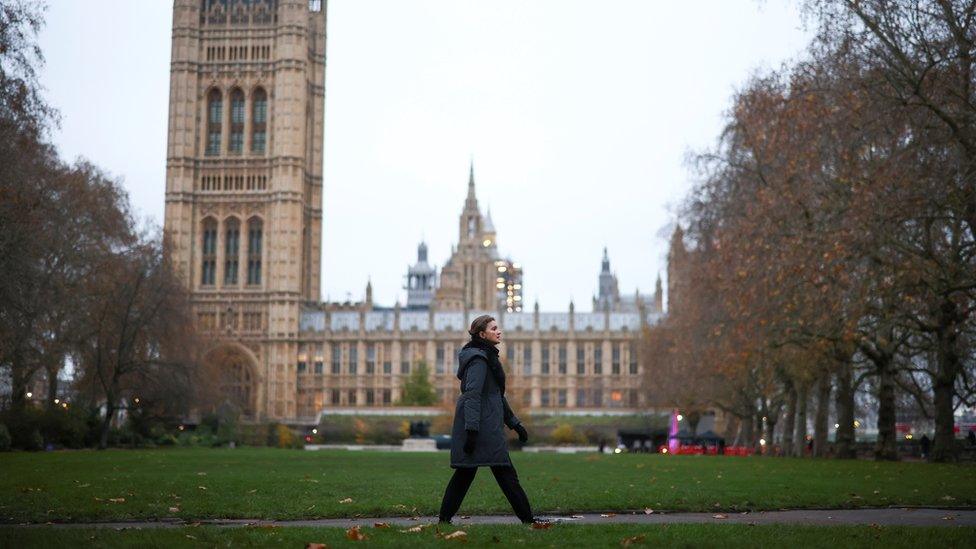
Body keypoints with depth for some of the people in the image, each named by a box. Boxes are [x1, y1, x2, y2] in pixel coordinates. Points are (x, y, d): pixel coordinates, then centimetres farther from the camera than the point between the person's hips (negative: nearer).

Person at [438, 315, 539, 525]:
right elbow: (472, 395, -20)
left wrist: (515, 424, 25)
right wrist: (472, 430, -25)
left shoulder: (487, 356, 20)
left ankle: (445, 517, 10)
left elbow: (497, 395, 25)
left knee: (465, 472, 9)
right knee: (505, 472, -5)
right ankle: (527, 518, 0)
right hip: (483, 426, -10)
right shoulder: (478, 358, -12)